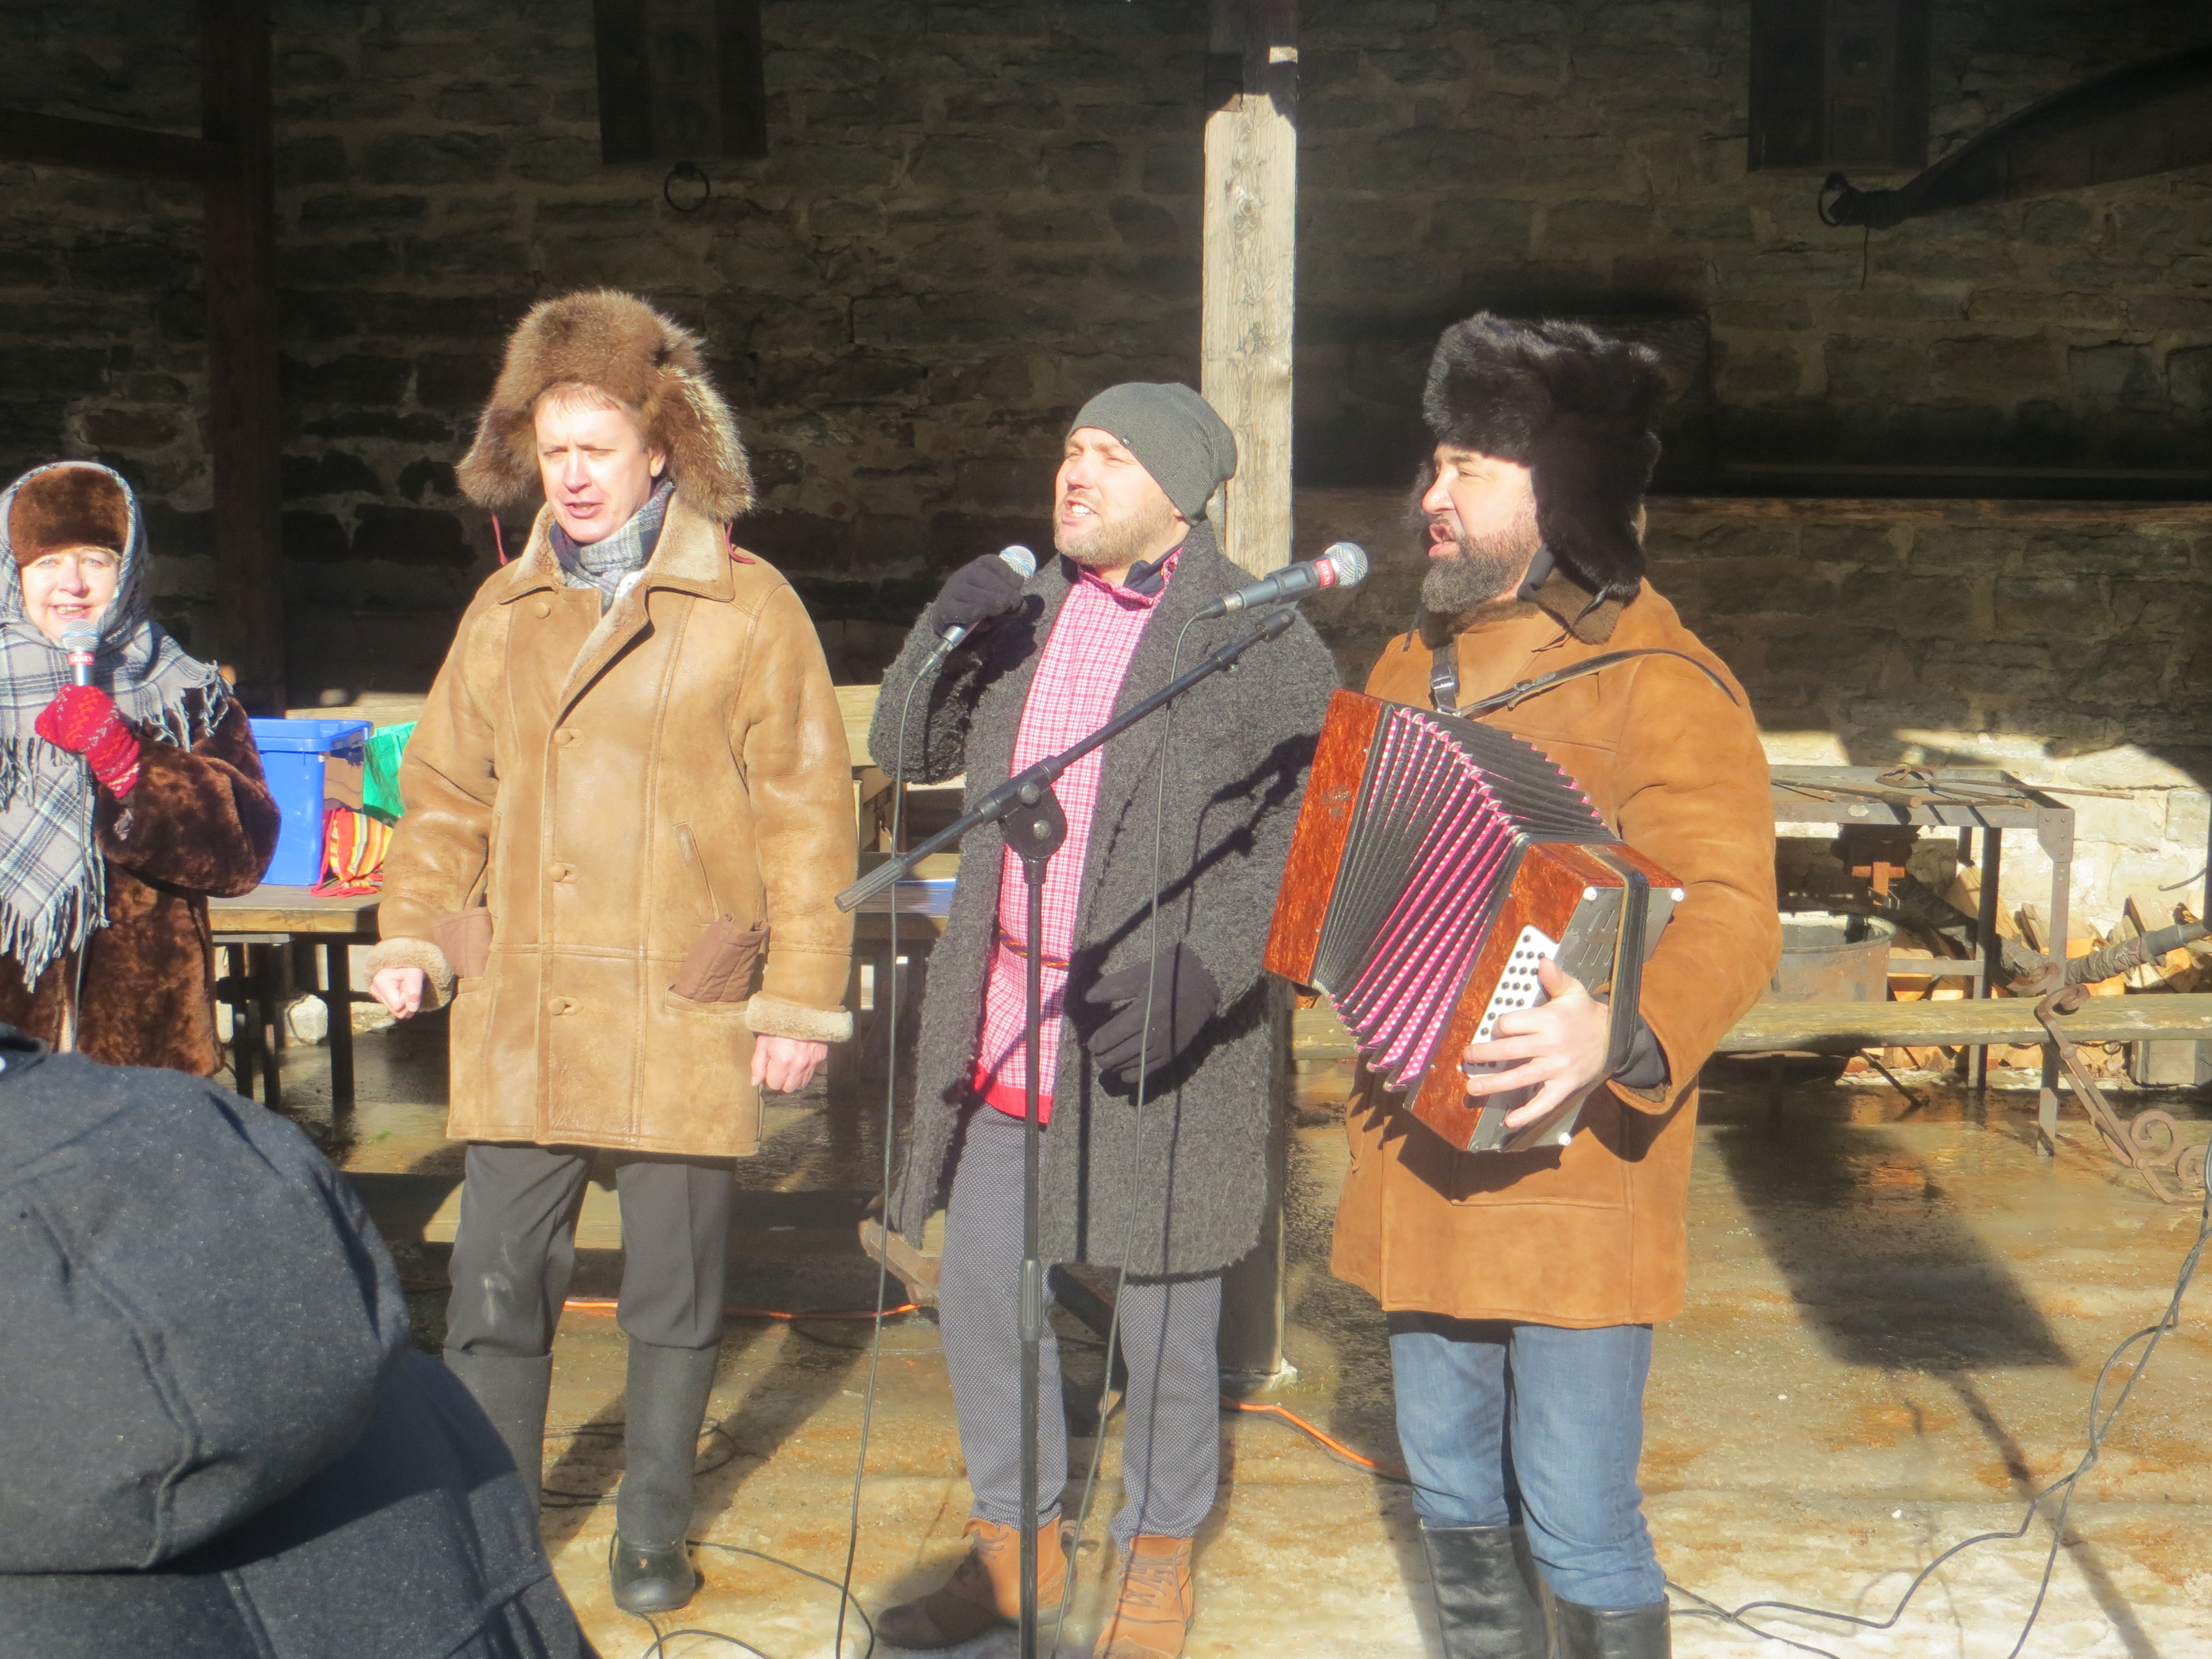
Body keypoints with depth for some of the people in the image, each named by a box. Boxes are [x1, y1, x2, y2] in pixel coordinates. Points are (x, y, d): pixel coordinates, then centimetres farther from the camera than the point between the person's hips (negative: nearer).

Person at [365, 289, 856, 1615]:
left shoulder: (748, 609, -1)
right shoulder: (506, 611, 12)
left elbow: (807, 818, -2)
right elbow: (446, 794, 17)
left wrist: (802, 998, -6)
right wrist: (417, 939, 4)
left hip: (687, 1018, -3)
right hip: (520, 1018, 3)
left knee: (676, 1295, 9)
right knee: (497, 1291, 4)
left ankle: (654, 1532, 27)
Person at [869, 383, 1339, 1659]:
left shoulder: (1259, 638, -6)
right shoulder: (1023, 610, 12)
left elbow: (1303, 826, -12)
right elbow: (905, 749, 15)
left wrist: (1202, 971, -23)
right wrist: (944, 633, -4)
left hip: (1157, 1033, -5)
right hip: (1004, 1028, 6)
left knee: (1165, 1309, 7)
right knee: (982, 1293, 12)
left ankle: (1160, 1556, 27)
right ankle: (1017, 1544, 31)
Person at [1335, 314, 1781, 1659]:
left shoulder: (1658, 682, -14)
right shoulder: (1417, 663, 12)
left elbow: (1731, 914, -25)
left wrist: (1625, 1031, -42)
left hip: (1570, 1168, -7)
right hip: (1424, 1157, 8)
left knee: (1577, 1522, -1)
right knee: (1453, 1484, 19)